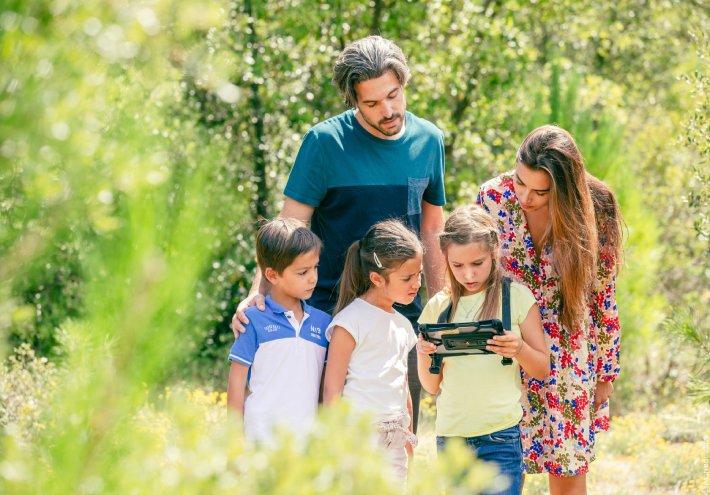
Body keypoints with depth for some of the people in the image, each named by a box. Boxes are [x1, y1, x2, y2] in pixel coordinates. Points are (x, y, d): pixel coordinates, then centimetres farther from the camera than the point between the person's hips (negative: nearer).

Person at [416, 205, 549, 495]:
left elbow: (542, 370, 4)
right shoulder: (438, 307, 8)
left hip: (500, 437, -3)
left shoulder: (516, 297, 0)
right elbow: (432, 387, 13)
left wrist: (519, 349, -16)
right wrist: (425, 356, -7)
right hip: (450, 436, 3)